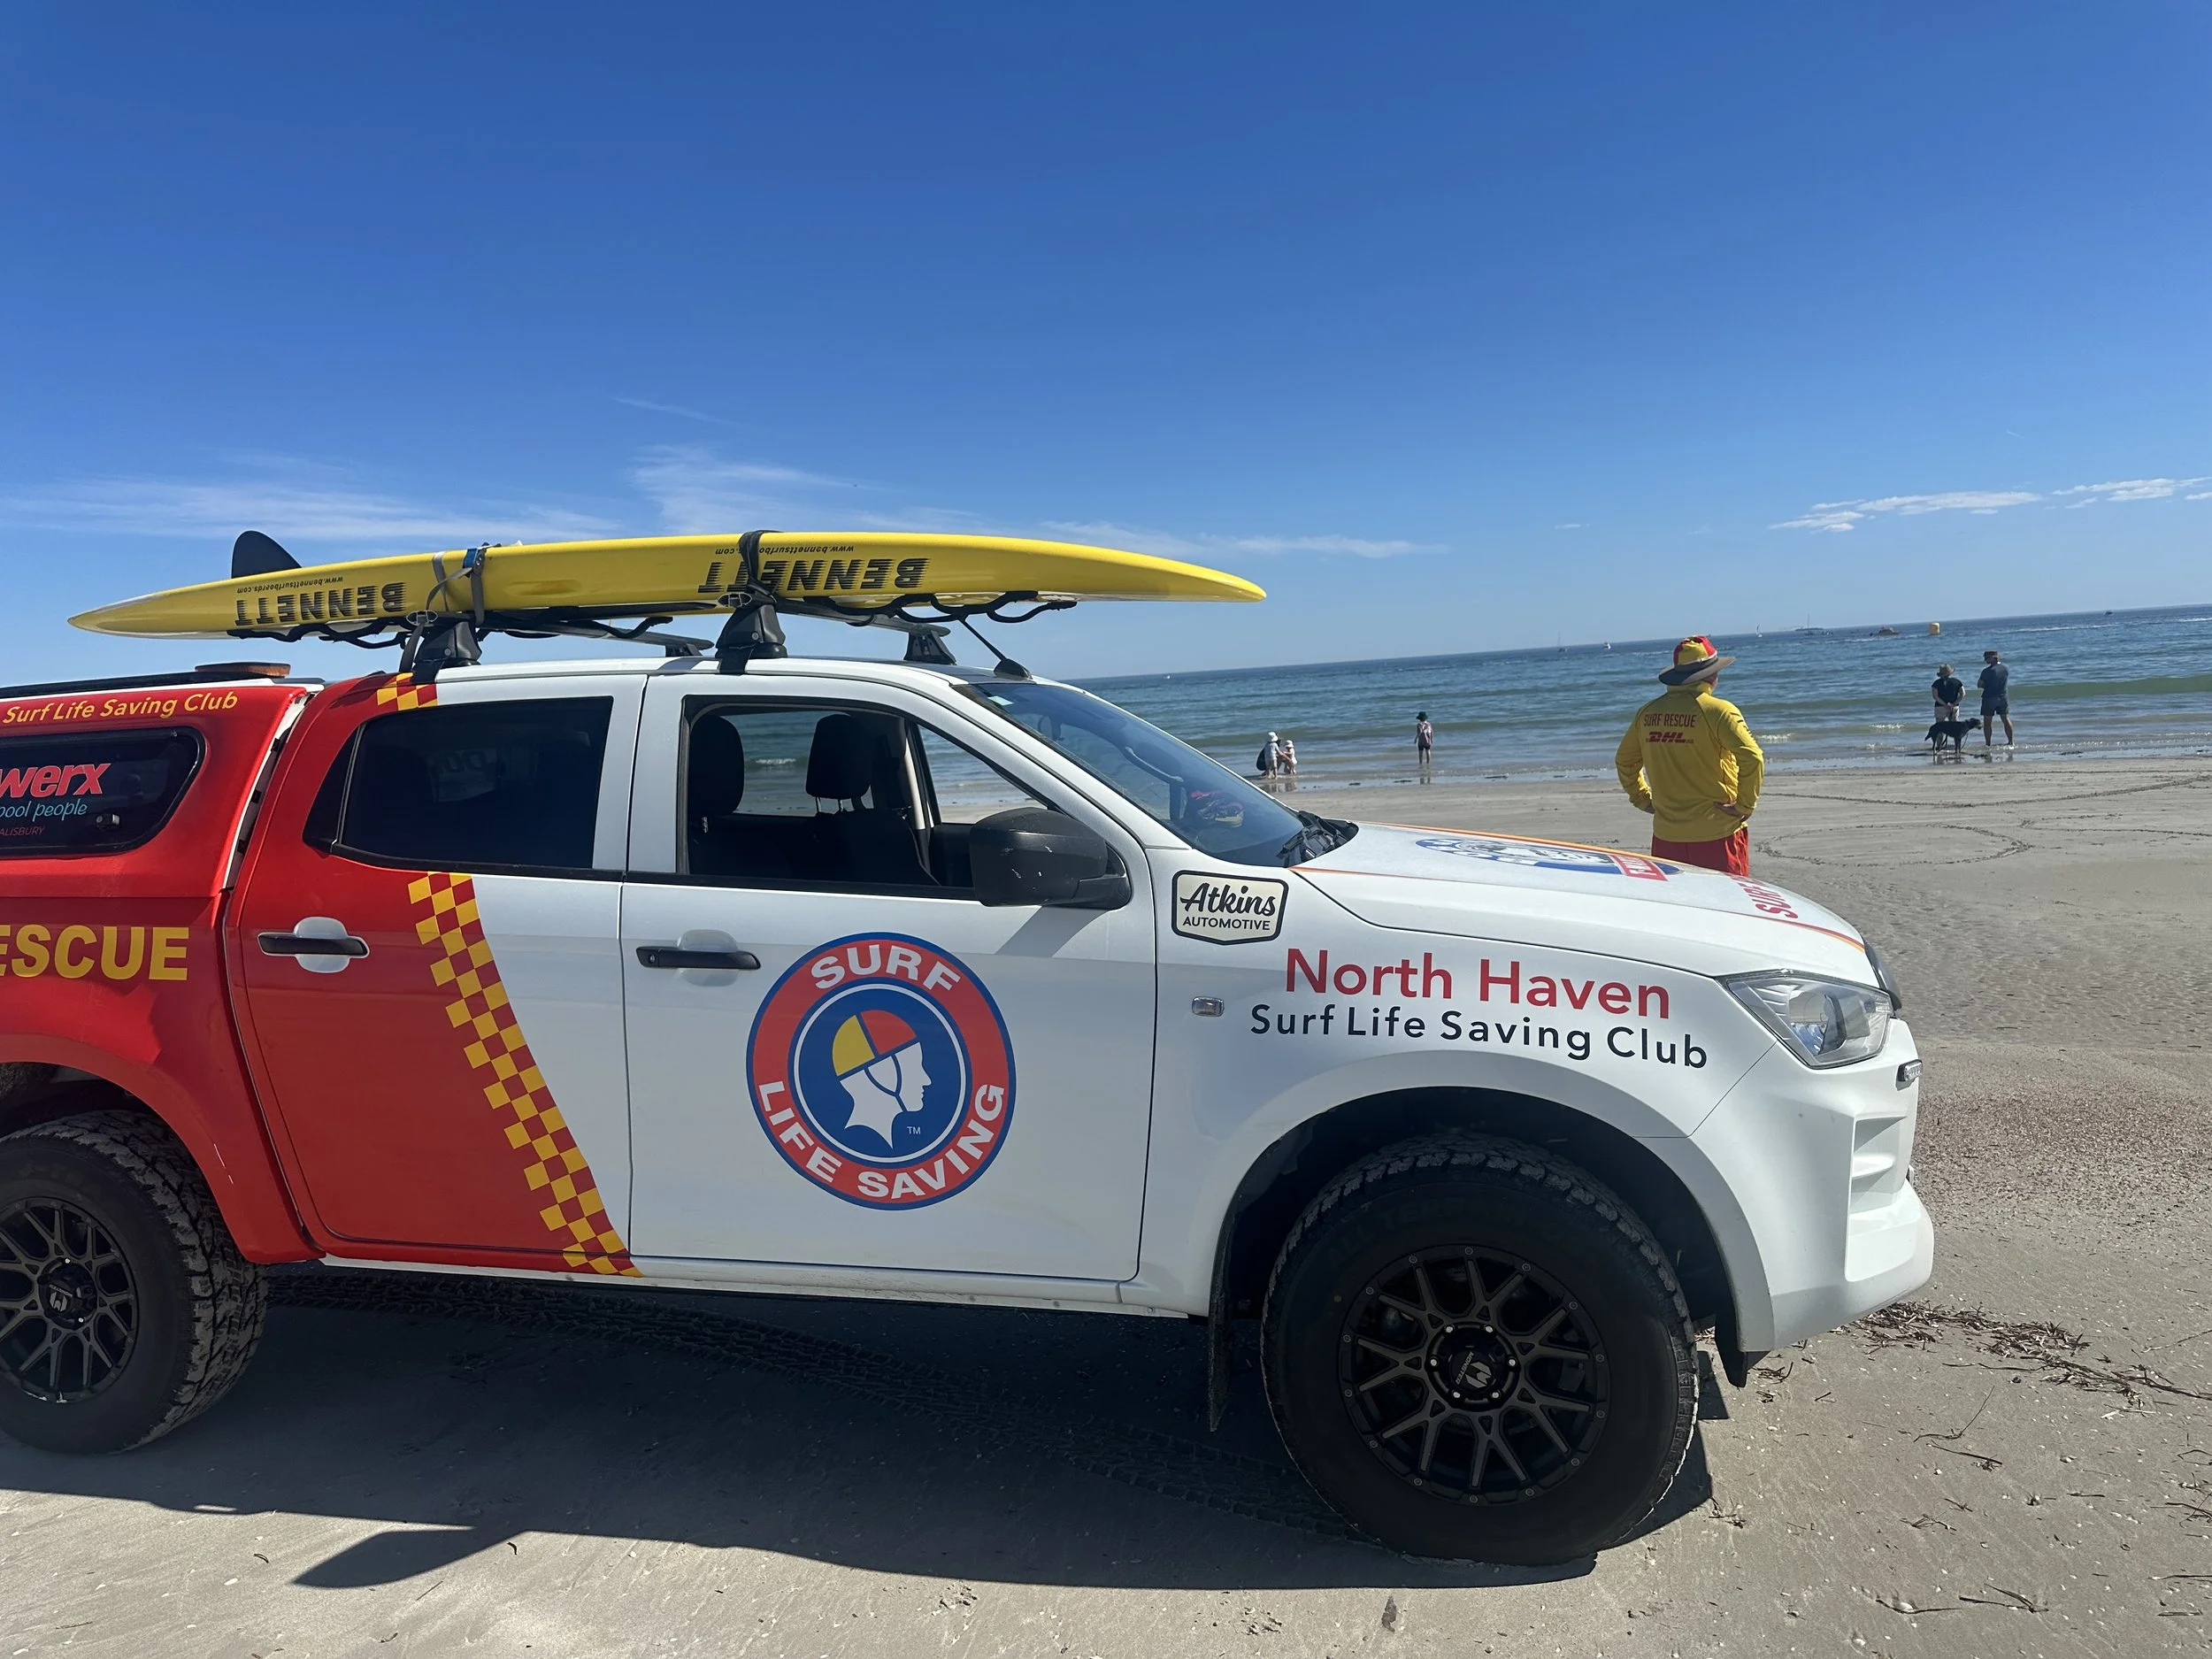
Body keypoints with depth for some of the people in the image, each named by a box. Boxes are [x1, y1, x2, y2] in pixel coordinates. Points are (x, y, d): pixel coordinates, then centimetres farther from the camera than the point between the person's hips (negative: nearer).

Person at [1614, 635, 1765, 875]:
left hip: (1666, 836, 5)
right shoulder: (1719, 711, -11)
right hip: (1716, 834, -5)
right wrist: (1745, 806, -11)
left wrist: (1643, 800, 20)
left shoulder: (1647, 713, 5)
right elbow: (1752, 757, -21)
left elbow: (1624, 760, 16)